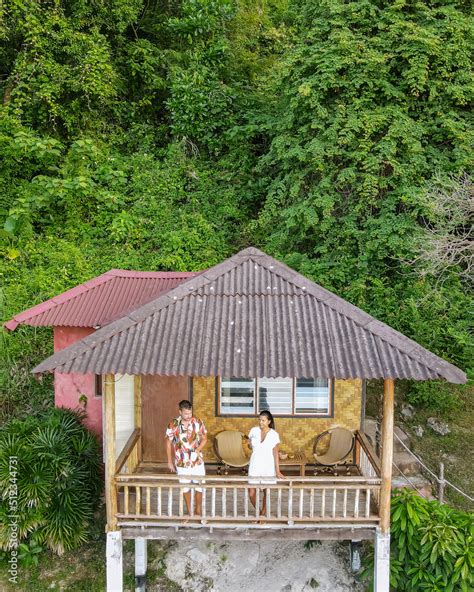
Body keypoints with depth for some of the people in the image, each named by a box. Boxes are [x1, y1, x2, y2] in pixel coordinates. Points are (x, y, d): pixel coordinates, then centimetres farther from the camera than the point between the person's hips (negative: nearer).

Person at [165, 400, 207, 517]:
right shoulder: (173, 424, -12)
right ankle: (189, 511, 31)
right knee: (185, 487, 13)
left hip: (197, 461, 0)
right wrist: (170, 461, 0)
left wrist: (198, 449, -16)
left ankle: (198, 510, 26)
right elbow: (168, 443, -1)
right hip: (182, 462, 0)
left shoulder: (198, 422, -9)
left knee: (199, 486, 6)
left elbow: (204, 438, 2)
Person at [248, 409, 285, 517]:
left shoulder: (274, 434, -7)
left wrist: (277, 471, -10)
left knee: (266, 493, 6)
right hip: (255, 466, 2)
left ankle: (262, 515, 25)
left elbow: (275, 453, -7)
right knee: (251, 494, 0)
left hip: (268, 467, -2)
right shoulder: (254, 431, -2)